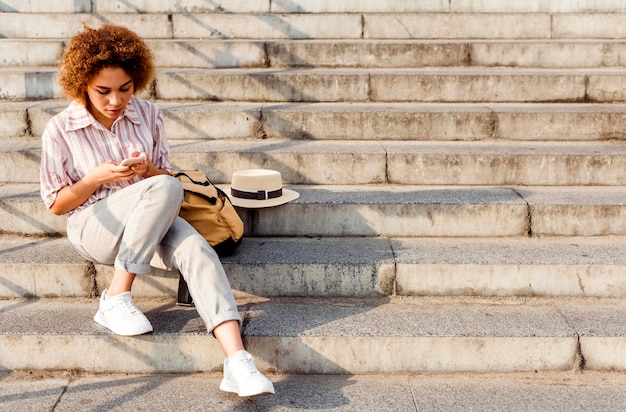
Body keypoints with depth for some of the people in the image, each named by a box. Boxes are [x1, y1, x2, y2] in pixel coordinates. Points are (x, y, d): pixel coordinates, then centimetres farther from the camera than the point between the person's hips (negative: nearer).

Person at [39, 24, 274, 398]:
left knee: (196, 249, -31)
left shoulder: (148, 114, 2)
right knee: (166, 189, -33)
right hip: (93, 225, -3)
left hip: (151, 222, 3)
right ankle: (117, 298, -26)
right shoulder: (60, 130, -6)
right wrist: (96, 177, -18)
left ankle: (238, 362, -44)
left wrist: (148, 169, -15)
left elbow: (165, 175, 9)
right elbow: (56, 204, -1)